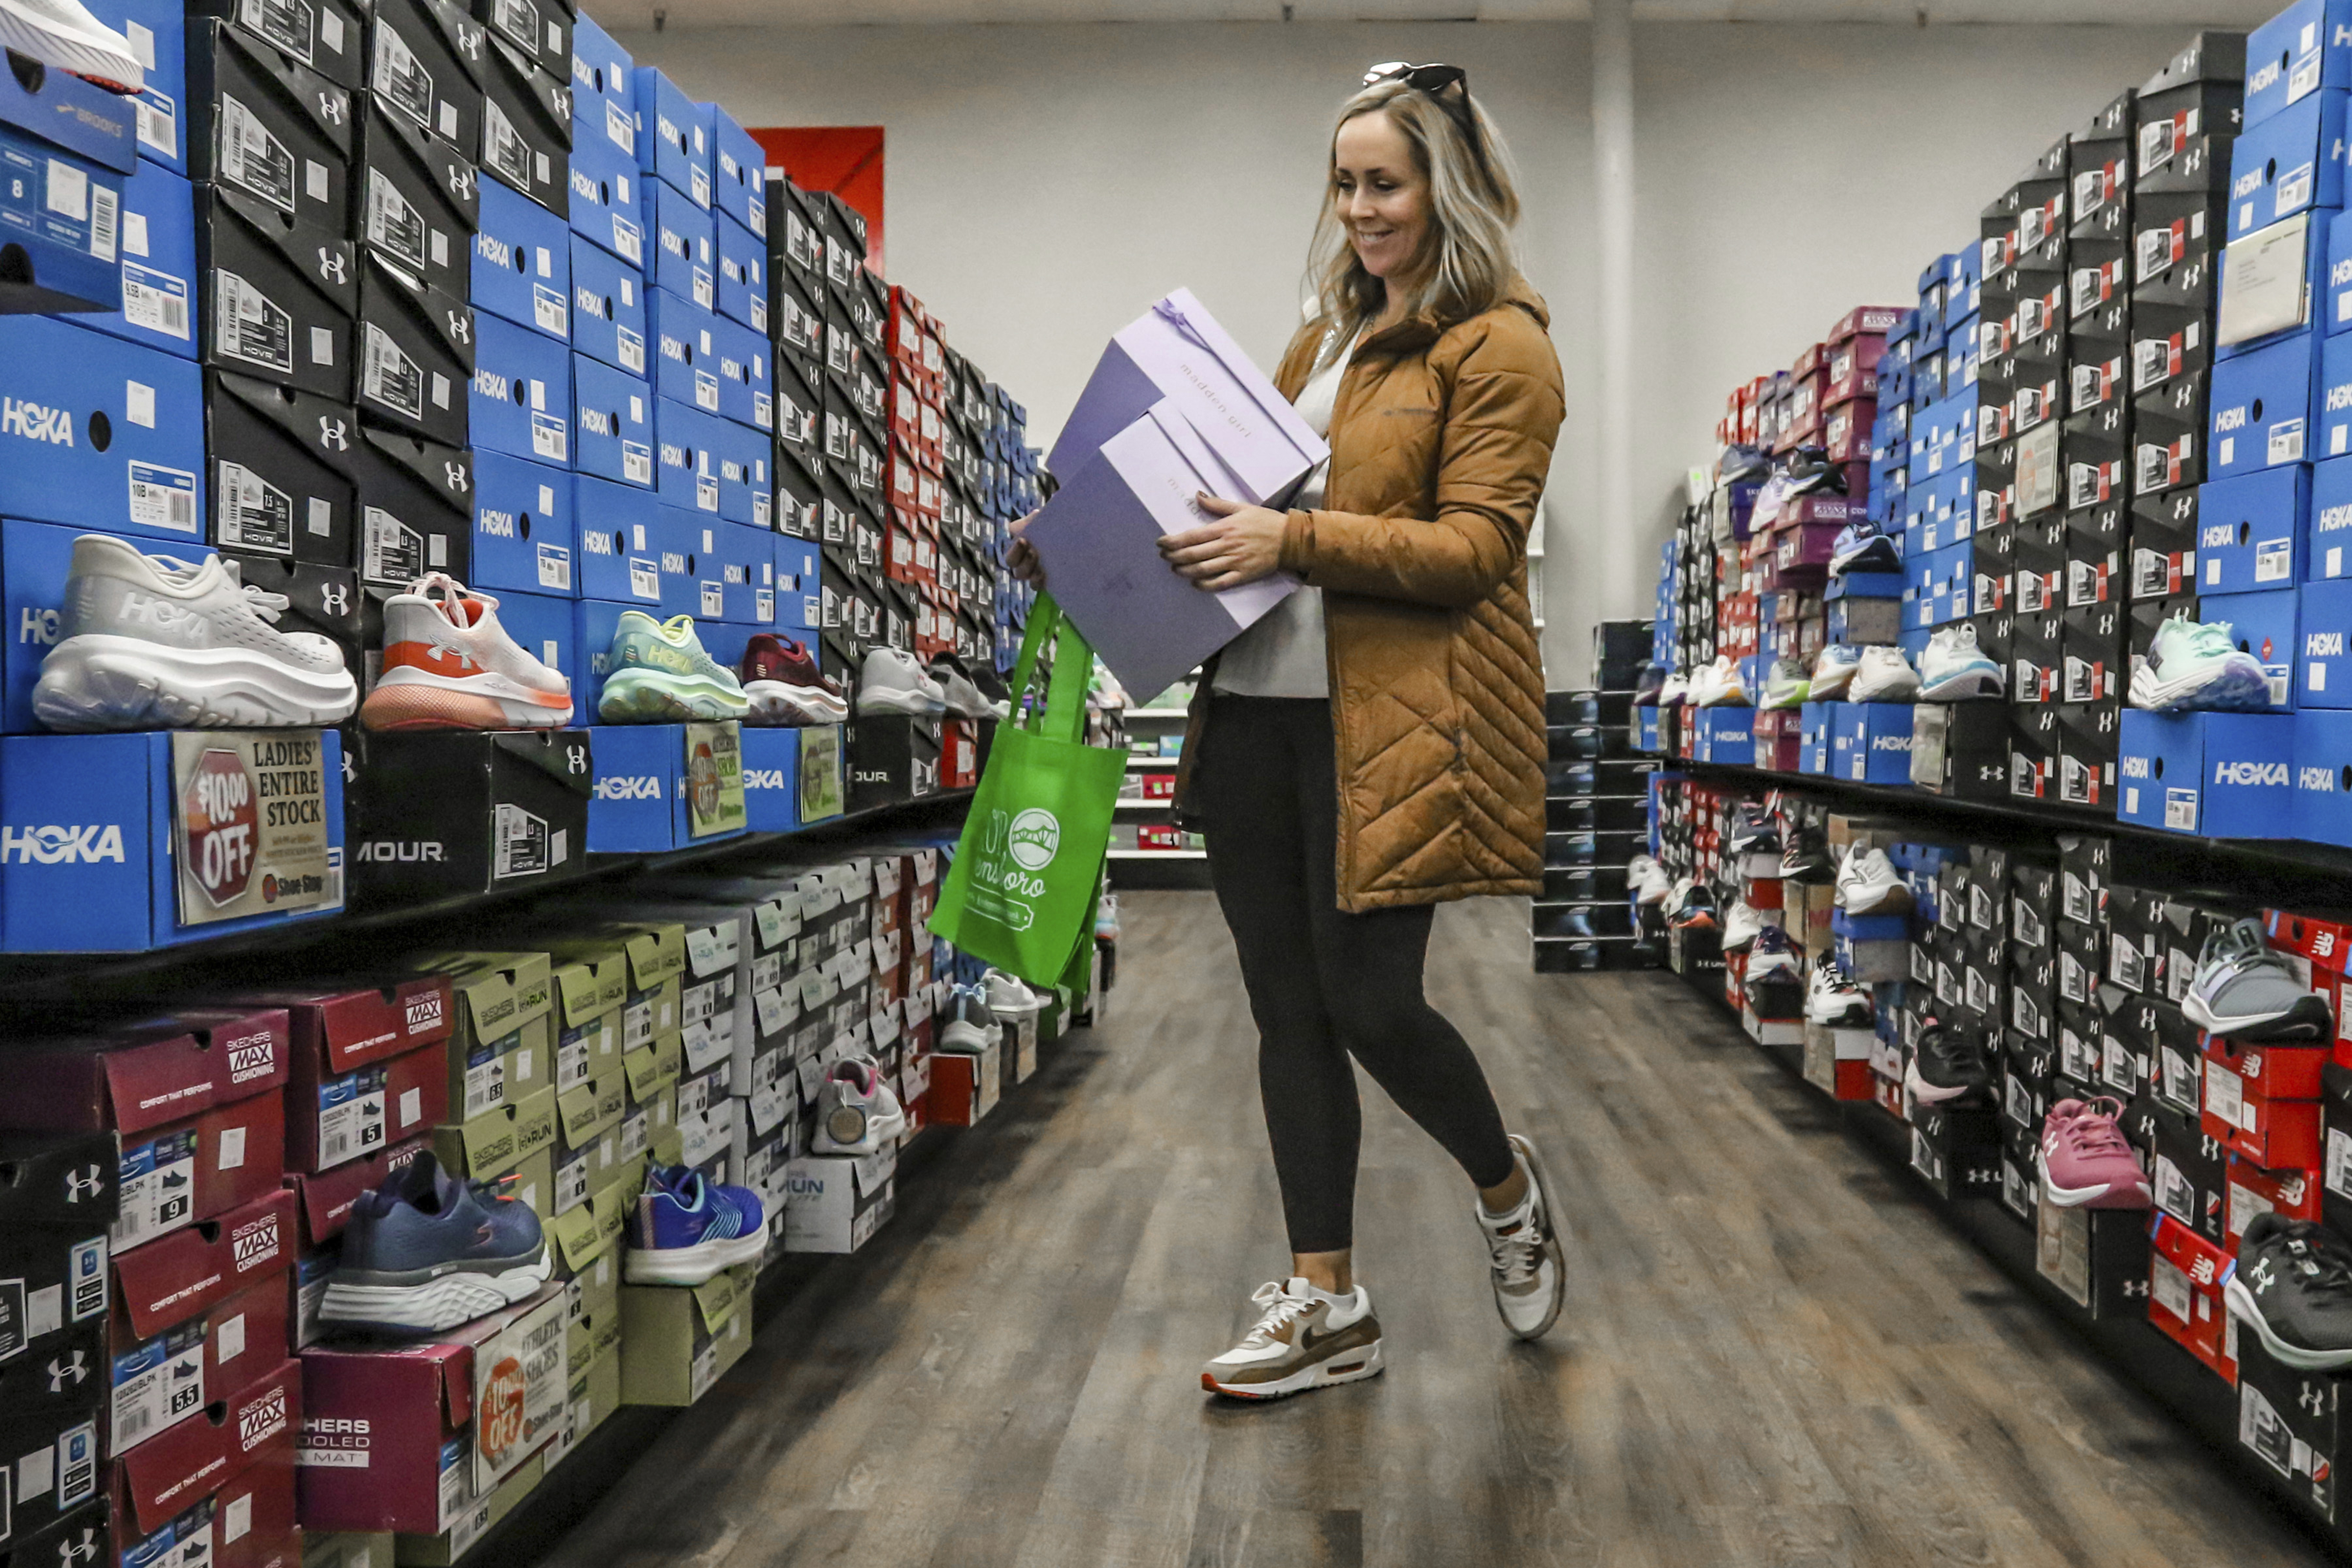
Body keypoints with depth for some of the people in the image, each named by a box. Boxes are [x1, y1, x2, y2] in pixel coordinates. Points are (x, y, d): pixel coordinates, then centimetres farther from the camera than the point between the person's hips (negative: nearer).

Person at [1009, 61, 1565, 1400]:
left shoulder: (1500, 346, -2)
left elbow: (1476, 545, -12)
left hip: (1390, 724, -7)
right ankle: (1328, 1308, 19)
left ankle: (1510, 1190, 28)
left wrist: (1297, 539, -23)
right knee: (1290, 1009, 7)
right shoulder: (1331, 334, 20)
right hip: (1263, 705, 7)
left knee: (1370, 1002, -5)